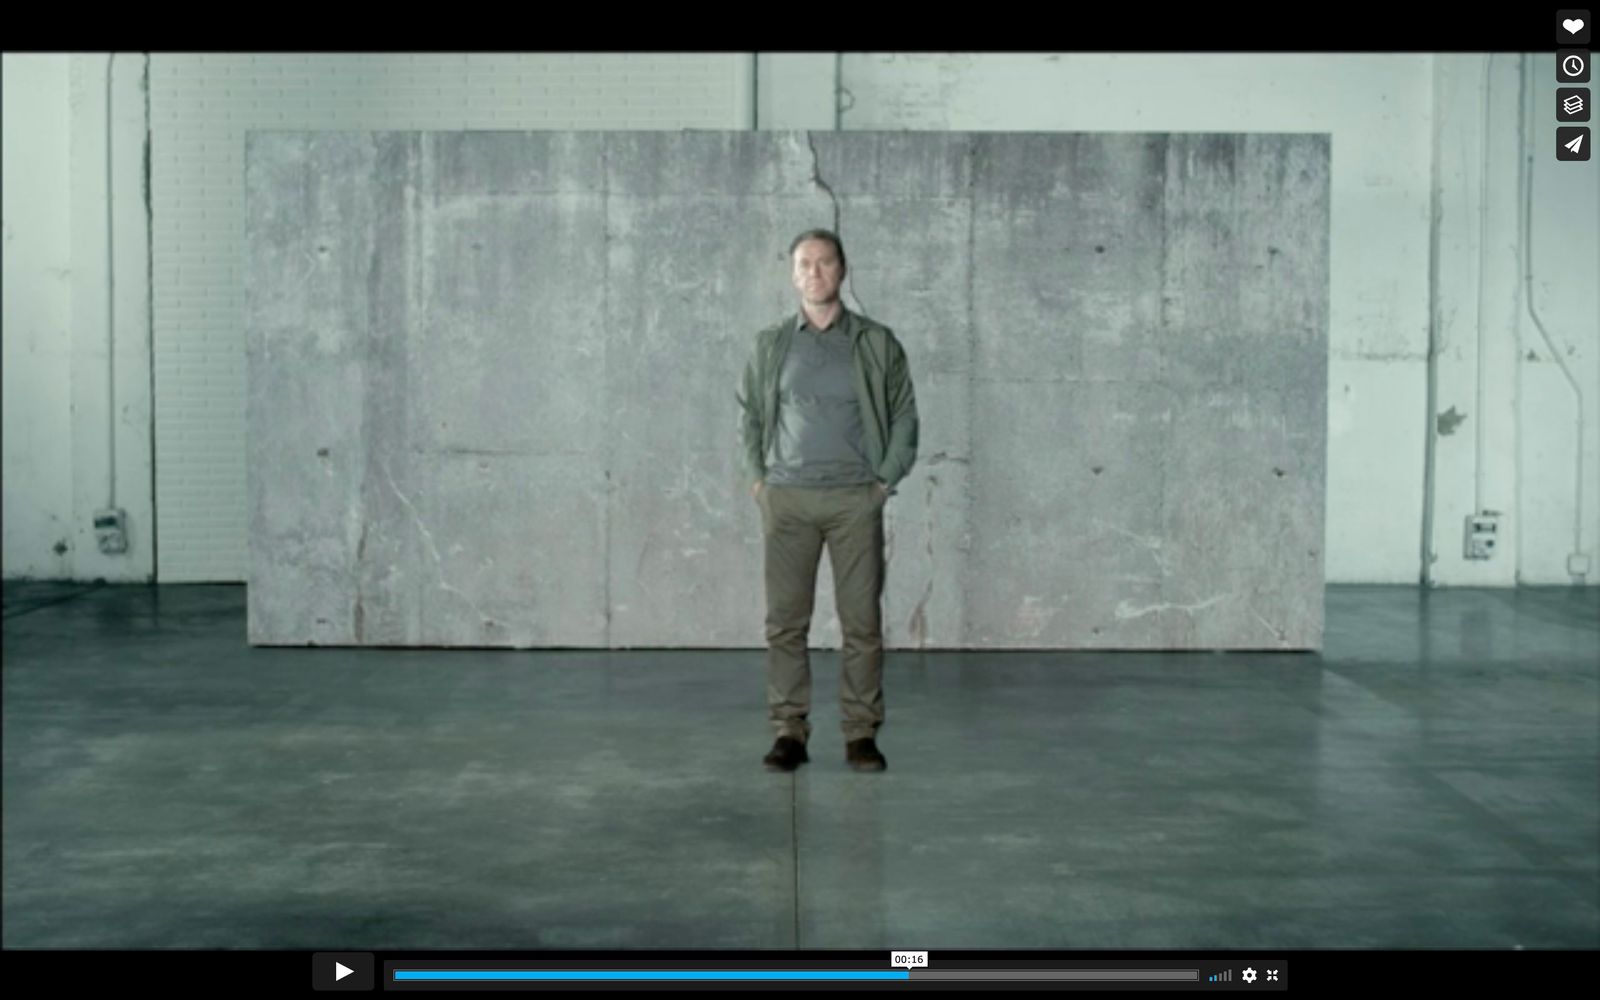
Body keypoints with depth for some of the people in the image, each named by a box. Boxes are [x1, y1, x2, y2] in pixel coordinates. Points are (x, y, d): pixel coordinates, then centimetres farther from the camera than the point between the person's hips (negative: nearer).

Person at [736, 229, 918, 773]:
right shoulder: (770, 345, 9)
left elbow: (904, 416, 7)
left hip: (856, 499, -1)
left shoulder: (877, 343, 5)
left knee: (862, 621, -1)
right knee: (785, 621, 0)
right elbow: (749, 415, 15)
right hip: (787, 498, 1)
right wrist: (758, 481, 5)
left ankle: (861, 733, 6)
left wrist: (885, 481, 0)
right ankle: (789, 732, 6)